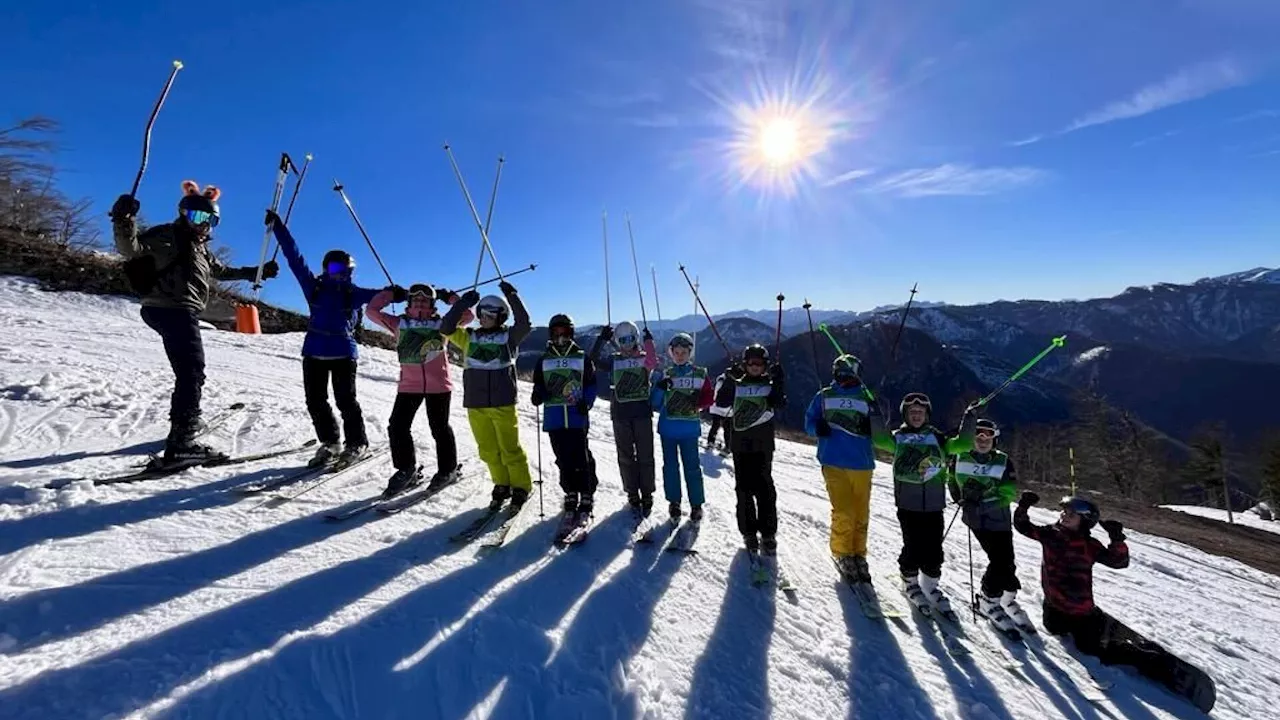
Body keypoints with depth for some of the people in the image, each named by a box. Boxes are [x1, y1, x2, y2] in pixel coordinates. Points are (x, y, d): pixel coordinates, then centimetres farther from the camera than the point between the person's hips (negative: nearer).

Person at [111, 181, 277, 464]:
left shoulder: (200, 248, 24)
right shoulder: (166, 236, -3)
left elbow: (222, 271, 37)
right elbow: (131, 249, -18)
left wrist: (257, 272, 38)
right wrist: (123, 222, -36)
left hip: (183, 313, 10)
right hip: (172, 311, -10)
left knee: (189, 374, 23)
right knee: (192, 373, -18)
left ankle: (184, 425, 42)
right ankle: (181, 443, -24)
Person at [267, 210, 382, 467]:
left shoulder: (354, 293, 2)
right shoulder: (314, 286, 7)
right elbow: (294, 257, 8)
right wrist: (278, 227, 8)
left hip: (343, 353, -3)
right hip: (314, 352, 3)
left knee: (345, 400, -1)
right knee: (315, 401, 7)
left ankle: (357, 443, 13)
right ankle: (330, 442, 22)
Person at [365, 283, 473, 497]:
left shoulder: (442, 324, 4)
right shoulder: (400, 324, 8)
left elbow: (468, 315, 1)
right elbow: (371, 311, 6)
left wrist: (449, 297, 6)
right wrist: (391, 293, 10)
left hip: (439, 386, -2)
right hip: (409, 385, 2)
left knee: (440, 428, 7)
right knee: (397, 426, -1)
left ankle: (448, 469, 24)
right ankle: (406, 470, 18)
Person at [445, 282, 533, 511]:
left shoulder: (509, 337, 2)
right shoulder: (469, 337, 11)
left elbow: (525, 324, -15)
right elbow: (446, 328, 3)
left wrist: (512, 296, -17)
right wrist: (462, 303, -4)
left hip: (503, 404, -3)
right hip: (475, 404, 4)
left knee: (510, 449, 2)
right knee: (489, 450, 10)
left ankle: (521, 488, 16)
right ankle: (502, 486, 25)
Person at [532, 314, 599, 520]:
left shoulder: (582, 358, 5)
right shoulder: (544, 360, 12)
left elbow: (591, 384, 6)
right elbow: (539, 386, 13)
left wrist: (586, 402, -11)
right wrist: (538, 394, -9)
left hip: (577, 417, -2)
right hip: (554, 418, 2)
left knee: (581, 458, -3)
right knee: (564, 460, 6)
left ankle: (587, 497, 10)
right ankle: (570, 496, 21)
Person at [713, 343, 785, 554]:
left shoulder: (770, 384, 6)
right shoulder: (737, 385, 9)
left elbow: (780, 404, -11)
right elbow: (721, 402, -3)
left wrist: (777, 380, -19)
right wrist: (729, 380, -11)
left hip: (763, 444, -1)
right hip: (741, 444, 1)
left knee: (764, 487, -3)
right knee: (744, 488, 4)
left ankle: (768, 533, 8)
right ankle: (749, 533, 14)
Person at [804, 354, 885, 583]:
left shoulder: (867, 398, 8)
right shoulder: (824, 396, 7)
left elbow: (880, 432, 6)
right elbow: (809, 421, 11)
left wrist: (870, 426, -16)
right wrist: (818, 428, -11)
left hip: (862, 464, 2)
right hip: (834, 463, -1)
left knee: (861, 513, 7)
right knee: (843, 513, -5)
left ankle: (858, 555, 26)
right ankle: (842, 554, 16)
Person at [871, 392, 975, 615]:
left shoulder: (937, 438, 10)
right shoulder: (898, 438, 5)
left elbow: (962, 445, 2)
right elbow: (879, 439, -11)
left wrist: (968, 421, -8)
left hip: (934, 505, 2)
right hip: (908, 504, -2)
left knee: (934, 550, 6)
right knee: (913, 548, 2)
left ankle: (930, 586, 28)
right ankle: (910, 582, 26)